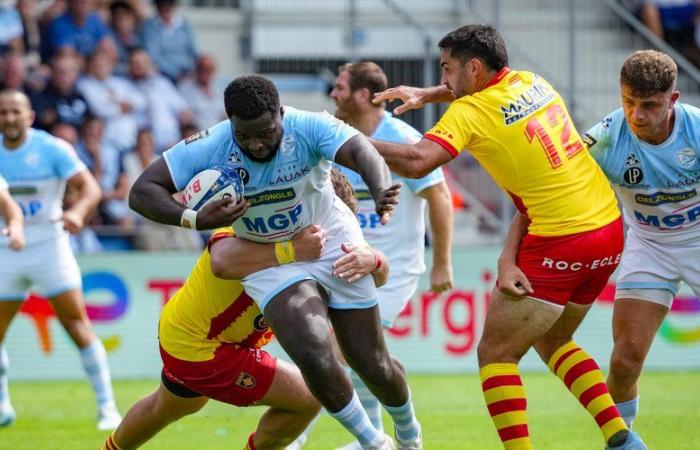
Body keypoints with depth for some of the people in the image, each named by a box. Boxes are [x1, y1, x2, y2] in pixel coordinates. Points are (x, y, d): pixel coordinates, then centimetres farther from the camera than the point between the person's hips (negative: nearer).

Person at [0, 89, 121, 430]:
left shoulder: (52, 149, -8)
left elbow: (90, 188, -14)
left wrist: (77, 212, -33)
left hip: (49, 247, -3)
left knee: (78, 325, -9)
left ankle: (107, 406, -4)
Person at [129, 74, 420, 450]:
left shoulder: (309, 127, -26)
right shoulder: (210, 147, -22)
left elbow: (361, 152, -44)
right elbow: (142, 191, -18)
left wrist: (380, 192, -67)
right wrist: (195, 220, -36)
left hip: (334, 248, 0)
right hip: (271, 263, 1)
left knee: (374, 367, 6)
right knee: (314, 356, -24)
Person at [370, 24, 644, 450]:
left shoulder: (470, 112, -13)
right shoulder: (530, 82, 8)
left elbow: (417, 161, -27)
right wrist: (424, 94, 23)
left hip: (561, 245, -8)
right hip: (610, 228, 8)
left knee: (496, 353, 2)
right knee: (552, 341, 24)